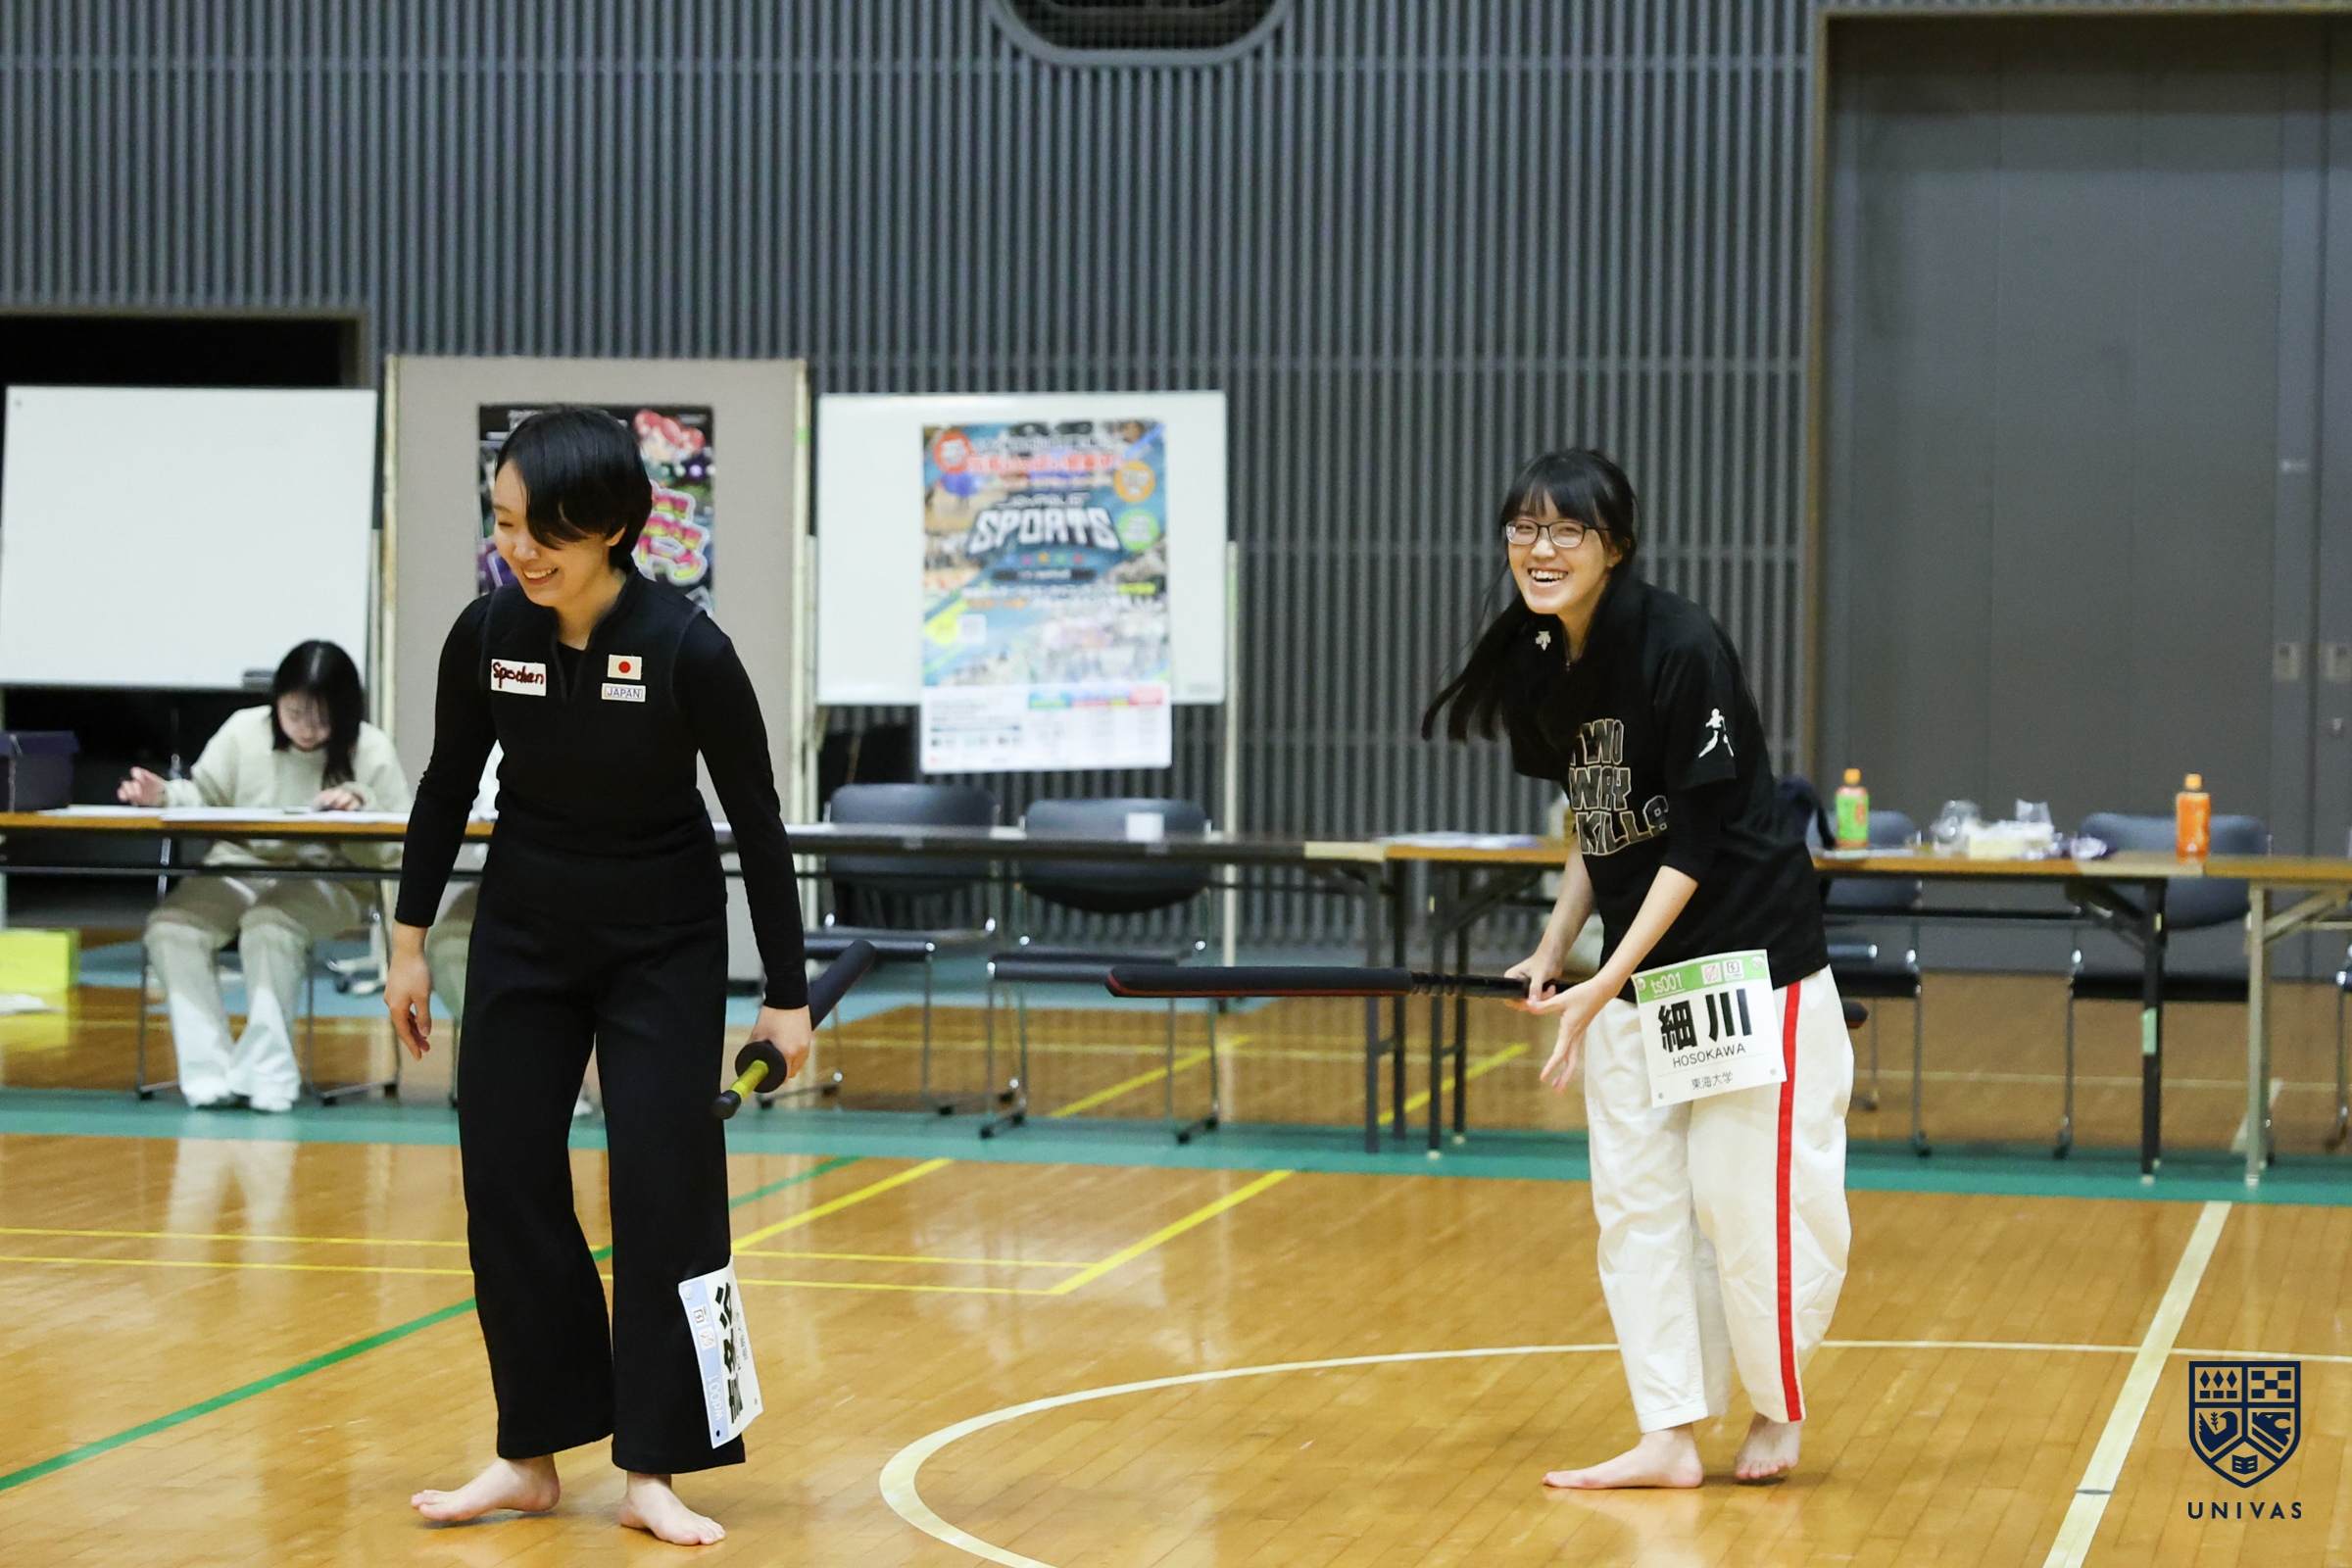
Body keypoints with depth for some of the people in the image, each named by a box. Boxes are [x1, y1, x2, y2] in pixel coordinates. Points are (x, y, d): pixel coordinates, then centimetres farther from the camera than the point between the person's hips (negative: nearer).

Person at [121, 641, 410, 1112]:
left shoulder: (371, 751, -1)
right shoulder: (245, 731, 4)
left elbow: (394, 849, -1)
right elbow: (205, 799, 15)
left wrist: (360, 810, -20)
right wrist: (164, 795, -5)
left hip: (327, 882, -3)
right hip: (237, 871, 3)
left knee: (268, 927, -37)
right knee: (170, 925, -26)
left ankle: (265, 1070, -24)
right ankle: (209, 1071, -24)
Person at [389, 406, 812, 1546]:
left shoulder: (688, 649, -22)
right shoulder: (487, 634, -13)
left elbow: (756, 820, -13)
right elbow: (447, 789, 3)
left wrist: (786, 995, -10)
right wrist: (409, 941, 6)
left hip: (665, 947, -3)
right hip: (523, 938, 3)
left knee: (665, 1194, -6)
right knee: (507, 1185, 3)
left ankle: (652, 1470, 5)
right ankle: (532, 1453, 16)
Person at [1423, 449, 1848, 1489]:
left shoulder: (1682, 650, -21)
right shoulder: (1538, 666, 2)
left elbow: (1699, 839, -20)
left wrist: (1604, 985, -23)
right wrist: (1554, 949, 3)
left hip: (1748, 957, -7)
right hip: (1633, 966, 7)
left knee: (1745, 1193, -2)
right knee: (1637, 1197, 6)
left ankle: (1776, 1410, 19)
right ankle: (1668, 1440, 13)